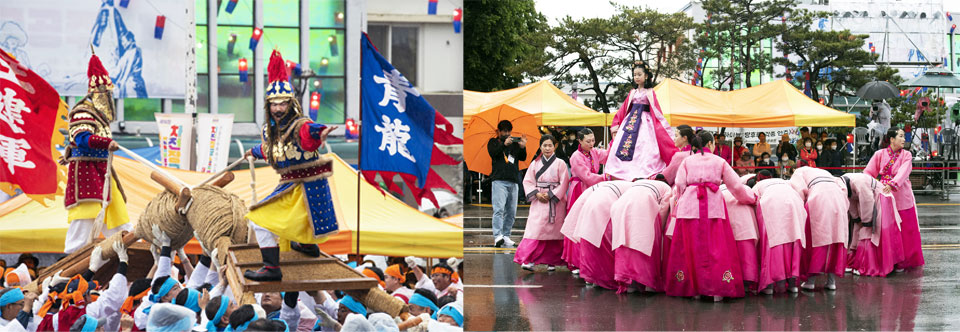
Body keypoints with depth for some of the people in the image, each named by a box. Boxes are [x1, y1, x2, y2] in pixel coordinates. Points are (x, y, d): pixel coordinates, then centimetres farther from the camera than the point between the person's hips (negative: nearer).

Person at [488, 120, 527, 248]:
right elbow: (492, 153, -7)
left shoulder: (515, 143, 17)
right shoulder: (493, 142, 12)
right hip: (499, 180, -4)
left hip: (513, 182, 4)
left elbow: (523, 158, 7)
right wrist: (504, 145, -21)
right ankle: (497, 236, -21)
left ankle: (506, 235, 9)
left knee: (511, 211, 3)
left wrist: (522, 148, -13)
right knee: (499, 209, -14)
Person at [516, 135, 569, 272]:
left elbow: (564, 183, -4)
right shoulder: (535, 164, 9)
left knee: (554, 232, 1)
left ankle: (552, 261, 8)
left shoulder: (560, 164, 2)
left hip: (555, 202, -1)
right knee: (535, 229, -10)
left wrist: (551, 195, -11)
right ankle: (528, 260, -15)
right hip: (539, 201, 1)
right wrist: (537, 194, -10)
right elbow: (528, 181, 6)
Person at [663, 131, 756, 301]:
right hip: (713, 204, -1)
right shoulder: (719, 162, 13)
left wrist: (681, 200, 20)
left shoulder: (687, 161, 15)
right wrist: (750, 198, 27)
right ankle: (718, 289, -9)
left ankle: (693, 287, 2)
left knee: (691, 246, 4)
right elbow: (736, 185, 13)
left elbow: (680, 185, 4)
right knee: (717, 247, -1)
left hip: (690, 205, 1)